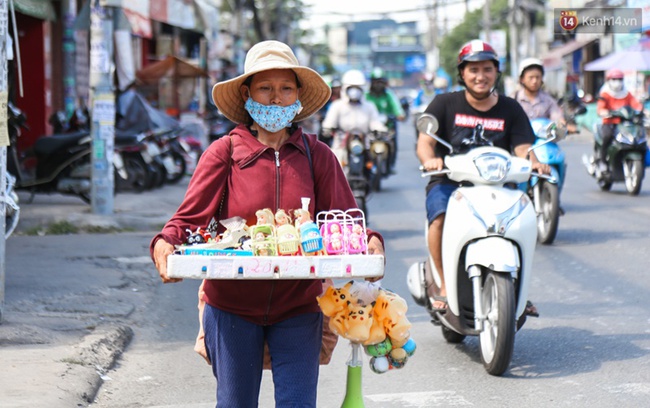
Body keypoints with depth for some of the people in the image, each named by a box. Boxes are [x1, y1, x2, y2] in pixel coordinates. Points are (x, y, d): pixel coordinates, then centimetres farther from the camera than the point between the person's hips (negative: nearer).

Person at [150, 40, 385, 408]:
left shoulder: (317, 156, 4)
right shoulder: (224, 153, -1)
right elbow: (190, 218, -6)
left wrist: (370, 244, -23)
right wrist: (165, 244, -27)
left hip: (298, 308, 1)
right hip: (232, 305, 0)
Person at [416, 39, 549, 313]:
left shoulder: (510, 109, 12)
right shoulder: (445, 104, 6)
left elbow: (522, 148, 3)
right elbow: (424, 141, -5)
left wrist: (534, 162, -22)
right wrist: (430, 160, -29)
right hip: (449, 182, -2)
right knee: (441, 218, -33)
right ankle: (445, 286, -19)